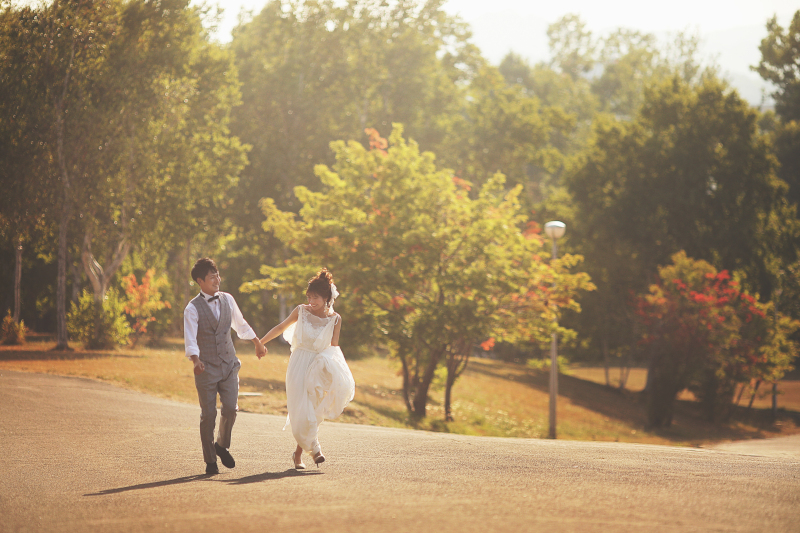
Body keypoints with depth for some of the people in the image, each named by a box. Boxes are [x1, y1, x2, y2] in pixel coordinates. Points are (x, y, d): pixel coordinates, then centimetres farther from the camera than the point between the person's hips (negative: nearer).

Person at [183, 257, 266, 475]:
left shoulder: (227, 300, 7)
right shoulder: (193, 308, -8)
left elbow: (240, 324, 24)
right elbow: (190, 338, -19)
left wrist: (258, 343, 34)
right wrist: (195, 360, -37)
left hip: (228, 364, 4)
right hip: (206, 367, -4)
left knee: (231, 408, -7)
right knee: (208, 414, -1)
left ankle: (222, 445, 20)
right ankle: (210, 460, 11)